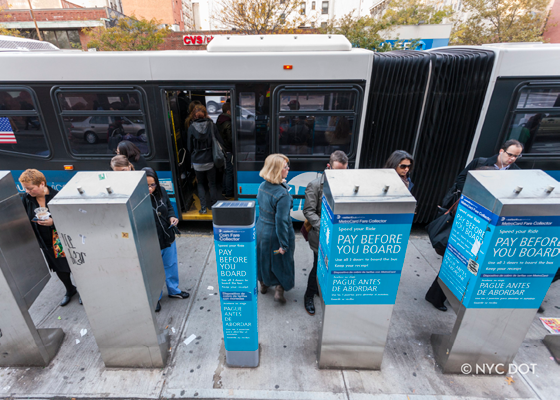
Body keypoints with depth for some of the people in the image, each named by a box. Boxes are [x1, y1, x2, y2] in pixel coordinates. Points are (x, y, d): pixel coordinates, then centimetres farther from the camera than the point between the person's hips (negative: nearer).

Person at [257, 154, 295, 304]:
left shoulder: (262, 186, -6)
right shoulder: (282, 194, -29)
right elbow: (281, 221, -26)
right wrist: (284, 244, -18)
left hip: (261, 230, 7)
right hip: (275, 235, -7)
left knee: (264, 258, 26)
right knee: (281, 261, 17)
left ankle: (263, 284, 47)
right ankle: (279, 290, 26)